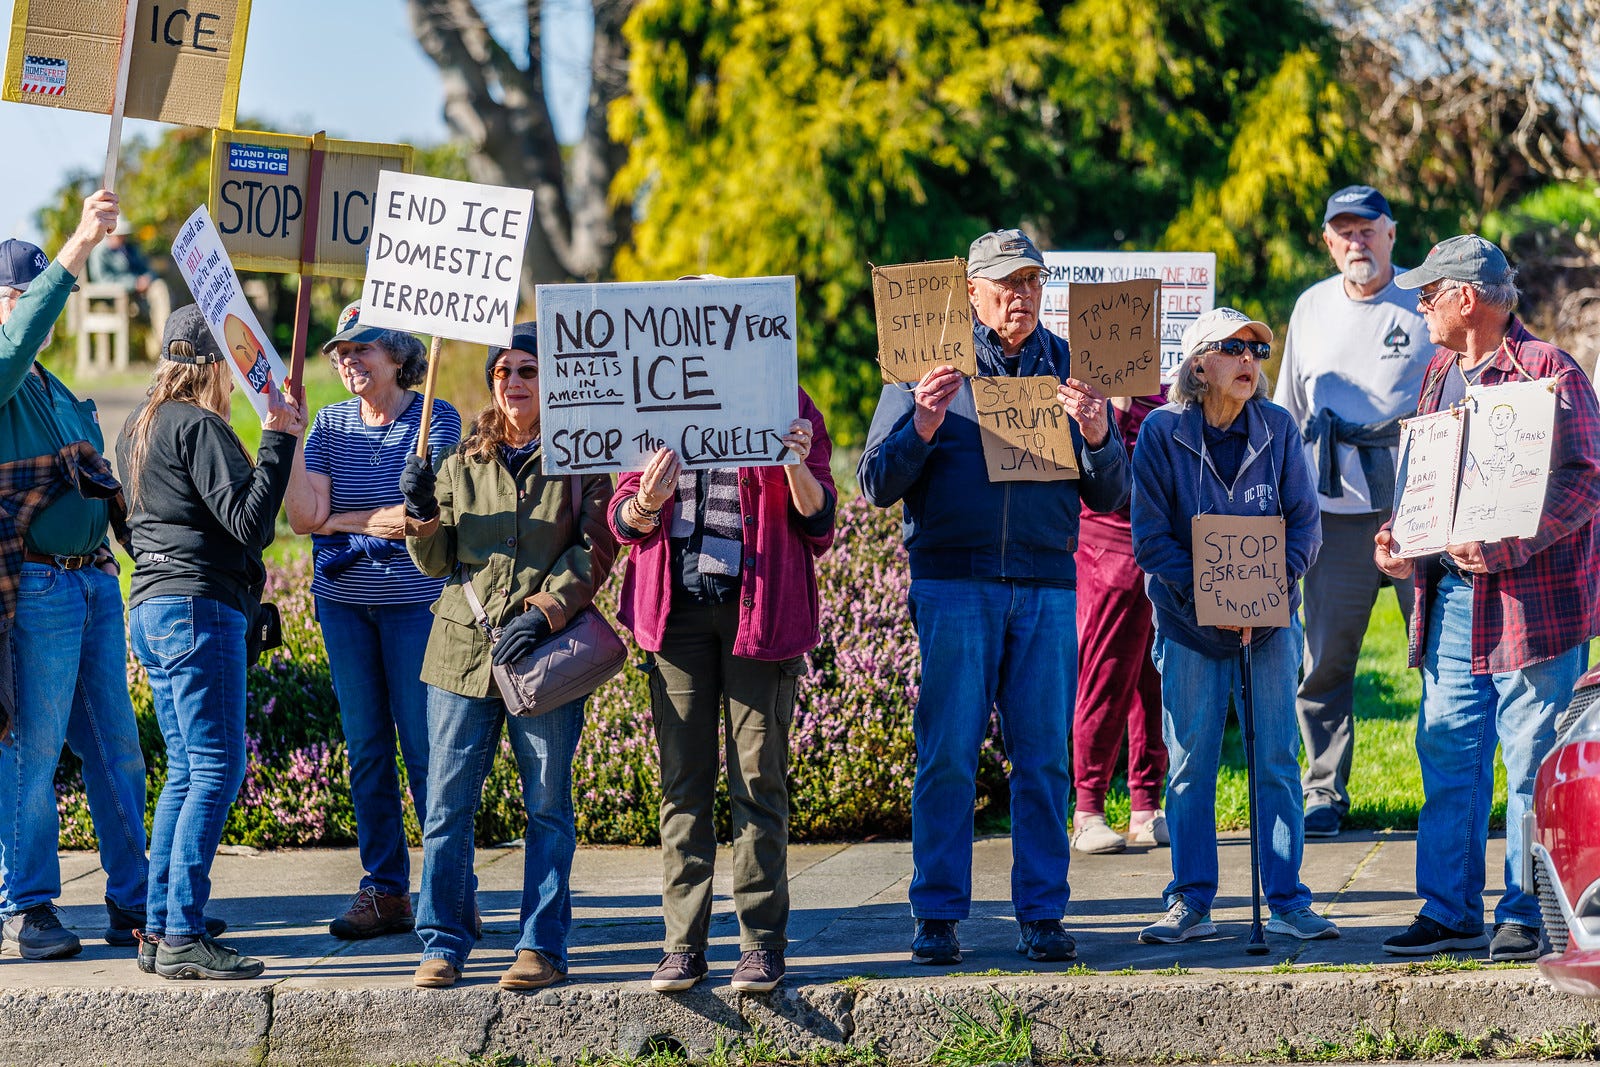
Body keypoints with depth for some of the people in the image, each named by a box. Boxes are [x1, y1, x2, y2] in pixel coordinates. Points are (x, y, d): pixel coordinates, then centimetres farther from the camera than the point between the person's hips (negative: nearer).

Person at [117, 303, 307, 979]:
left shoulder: (139, 427, 18)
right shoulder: (198, 427, -11)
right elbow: (250, 520, -19)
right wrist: (278, 438, -15)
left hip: (152, 610, 10)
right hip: (200, 607, -10)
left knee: (185, 771, 13)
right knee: (216, 770, -9)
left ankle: (160, 931, 12)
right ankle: (183, 938, -12)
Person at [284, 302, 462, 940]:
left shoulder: (436, 419, -4)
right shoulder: (330, 424, 8)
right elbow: (304, 517, -3)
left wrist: (342, 521, -8)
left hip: (414, 600, -4)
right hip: (343, 602, 4)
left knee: (425, 748, -5)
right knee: (366, 749, 7)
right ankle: (385, 891, 13)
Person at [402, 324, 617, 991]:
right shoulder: (462, 462, 13)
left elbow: (595, 551, -4)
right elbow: (434, 563, 14)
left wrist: (543, 612, -15)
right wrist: (422, 513, -5)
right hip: (463, 649, 3)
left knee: (548, 806, 3)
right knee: (448, 803, 1)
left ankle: (543, 946, 9)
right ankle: (444, 942, 8)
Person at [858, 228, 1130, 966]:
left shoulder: (1069, 368, 12)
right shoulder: (929, 366, 6)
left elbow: (1109, 497, 11)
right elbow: (876, 483, 2)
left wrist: (1096, 436, -8)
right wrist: (921, 428, -14)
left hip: (1047, 585, 2)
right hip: (952, 581, -2)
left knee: (1043, 758, 2)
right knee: (947, 755, -3)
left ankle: (1043, 915, 8)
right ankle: (937, 914, 3)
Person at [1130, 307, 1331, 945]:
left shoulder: (1277, 428, 0)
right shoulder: (1162, 432, -6)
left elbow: (1305, 523, 1)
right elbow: (1150, 538, -7)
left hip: (1271, 621, 1)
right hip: (1189, 623, -1)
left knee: (1279, 760, 2)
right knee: (1190, 764, 2)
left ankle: (1287, 903, 7)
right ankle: (1191, 903, 11)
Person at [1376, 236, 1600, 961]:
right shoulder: (1439, 375, 17)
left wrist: (1508, 547, -24)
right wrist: (1401, 539, 8)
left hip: (1532, 596, -7)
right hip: (1451, 595, 8)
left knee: (1532, 762, -3)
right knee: (1447, 754, 7)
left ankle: (1528, 916, 5)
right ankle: (1449, 911, 14)